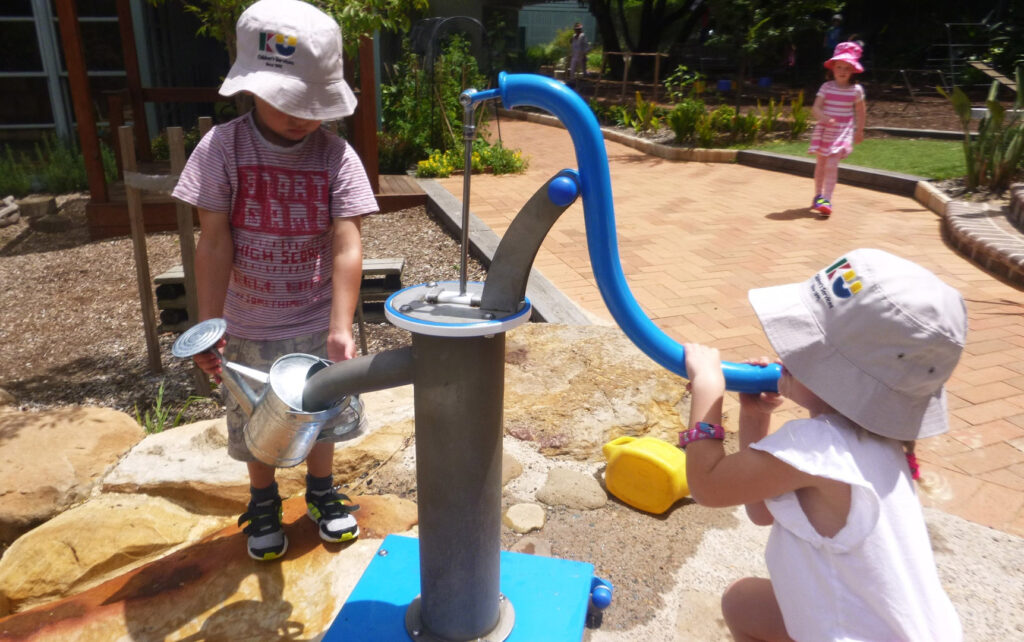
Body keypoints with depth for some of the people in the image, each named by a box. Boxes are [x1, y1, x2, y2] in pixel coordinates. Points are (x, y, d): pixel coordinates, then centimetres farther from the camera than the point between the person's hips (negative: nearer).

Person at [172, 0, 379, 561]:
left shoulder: (337, 156, -13)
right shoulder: (223, 147, -13)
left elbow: (347, 246, -19)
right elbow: (214, 242, -13)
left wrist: (340, 326, -27)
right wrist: (209, 326, -13)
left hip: (317, 321, 0)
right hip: (249, 326, 0)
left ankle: (321, 491, 44)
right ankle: (263, 503, 42)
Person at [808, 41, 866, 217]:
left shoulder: (856, 90, -2)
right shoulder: (826, 87, -2)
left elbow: (861, 111, 10)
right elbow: (815, 108, -8)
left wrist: (859, 131, 15)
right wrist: (823, 117, -28)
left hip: (843, 131, -2)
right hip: (824, 130, 2)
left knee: (832, 163, -16)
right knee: (821, 163, 12)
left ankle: (826, 200, -18)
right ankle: (818, 196, 28)